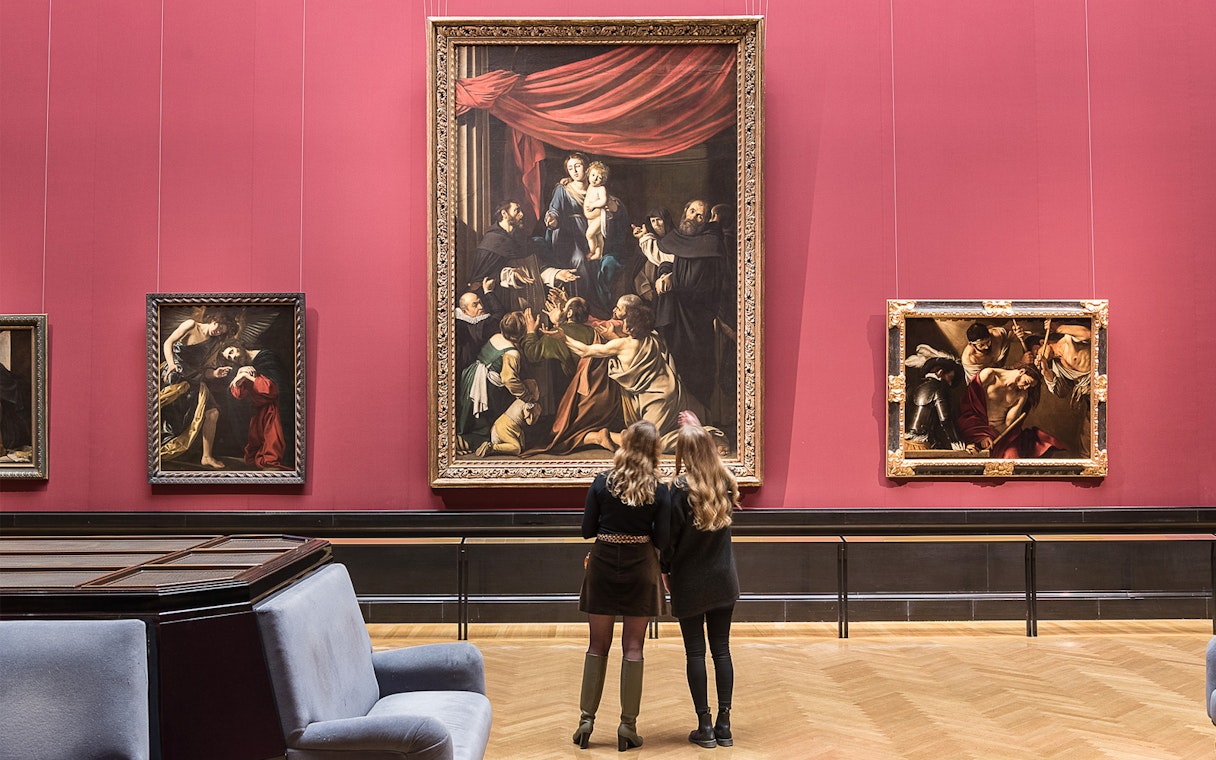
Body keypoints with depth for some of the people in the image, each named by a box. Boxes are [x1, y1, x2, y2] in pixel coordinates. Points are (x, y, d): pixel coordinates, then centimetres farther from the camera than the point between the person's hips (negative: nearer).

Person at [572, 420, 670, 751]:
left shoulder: (601, 483, -7)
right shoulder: (659, 491, -8)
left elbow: (587, 530, -4)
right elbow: (661, 540, -7)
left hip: (603, 567, 1)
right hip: (640, 571, -1)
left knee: (598, 645, 12)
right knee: (633, 648, 7)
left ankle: (586, 719, 13)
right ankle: (628, 724, 9)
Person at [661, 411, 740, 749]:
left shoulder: (681, 488, -16)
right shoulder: (726, 483, -1)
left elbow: (671, 535, -12)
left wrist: (665, 569, 2)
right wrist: (697, 429, 28)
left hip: (690, 582, -4)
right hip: (724, 581, 4)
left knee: (695, 651, 4)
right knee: (721, 649, 10)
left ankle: (704, 727, 8)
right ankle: (724, 725, 13)